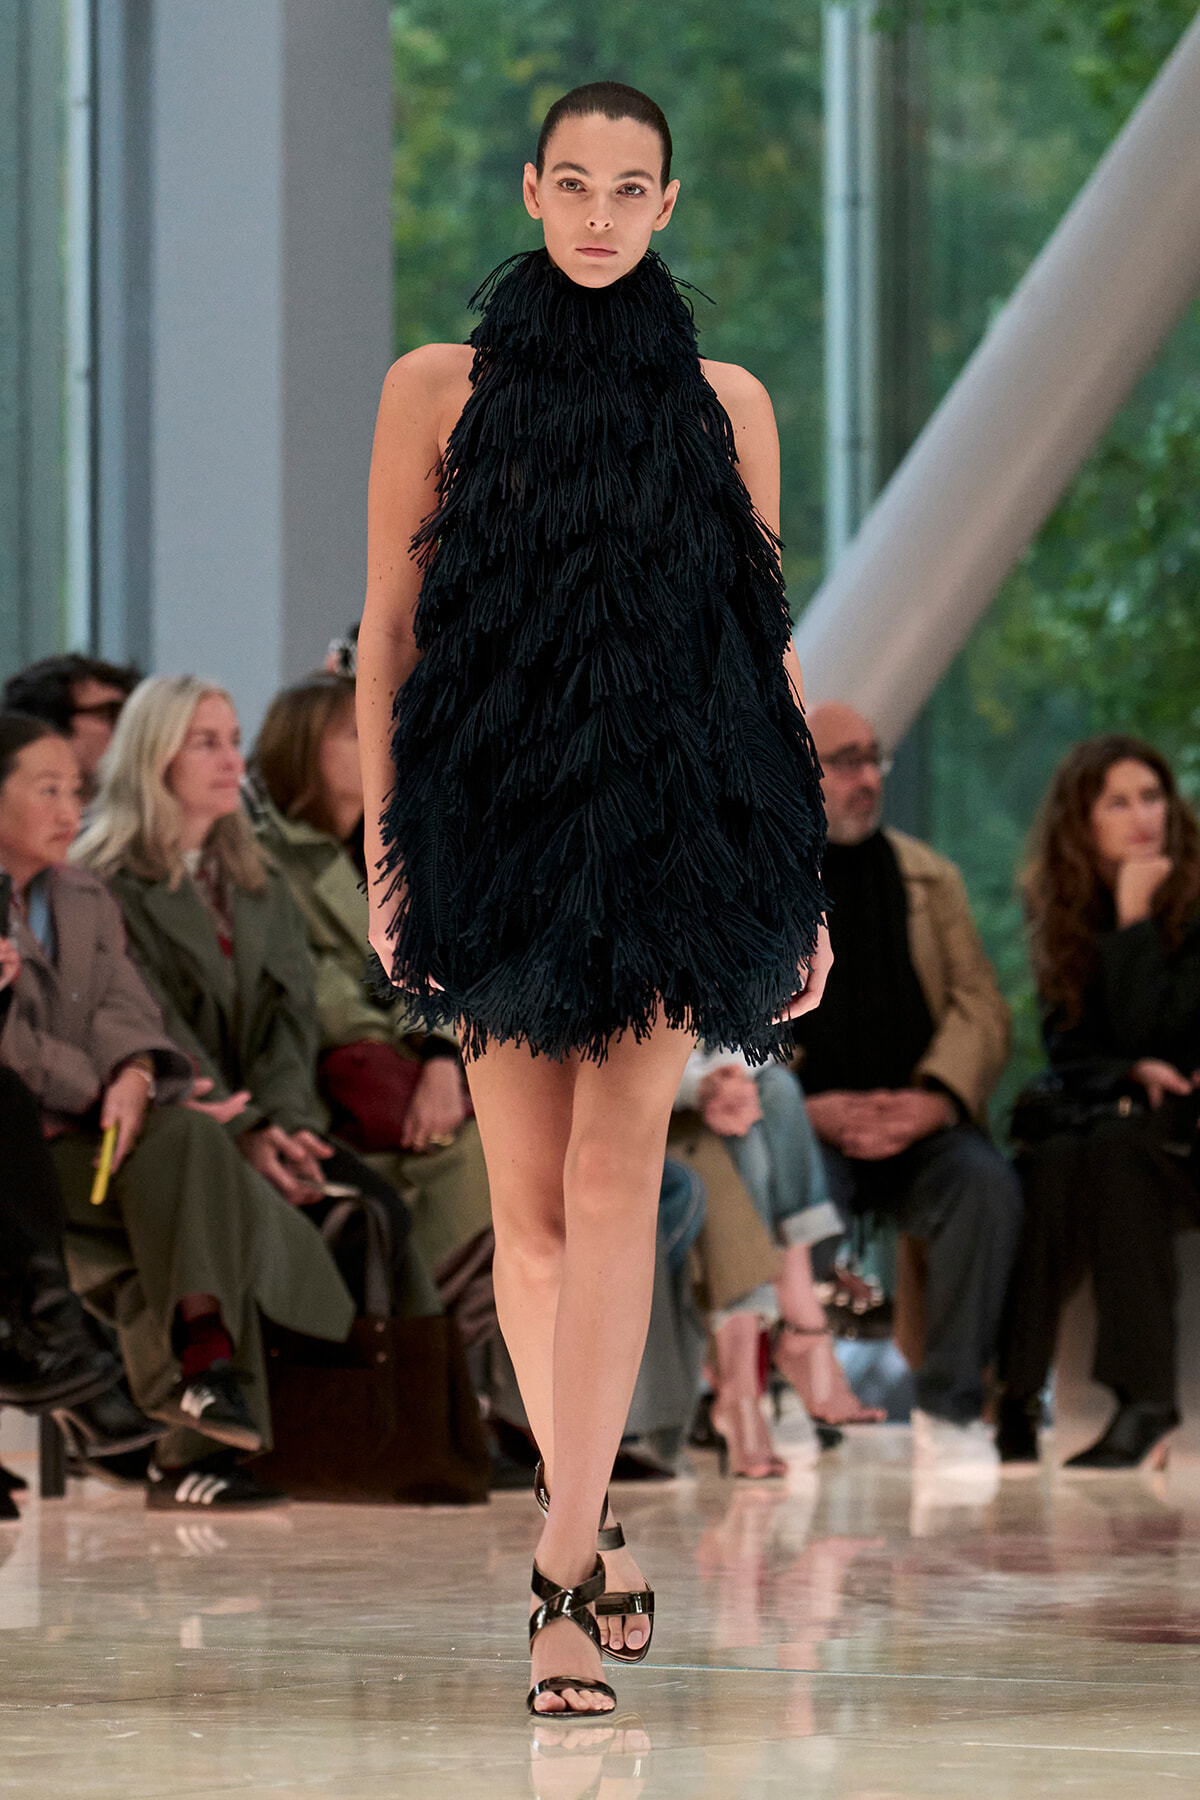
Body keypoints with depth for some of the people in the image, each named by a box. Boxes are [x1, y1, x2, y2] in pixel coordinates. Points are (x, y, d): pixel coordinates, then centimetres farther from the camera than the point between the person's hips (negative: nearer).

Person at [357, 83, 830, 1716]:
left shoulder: (723, 403, 9)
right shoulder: (440, 390, 7)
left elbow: (770, 643, 12)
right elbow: (388, 627, 7)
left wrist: (805, 883, 10)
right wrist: (381, 859, 1)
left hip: (672, 831, -1)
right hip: (495, 826, 1)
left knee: (615, 1177, -14)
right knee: (531, 1201, 3)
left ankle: (563, 1573, -19)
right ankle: (593, 1533, 18)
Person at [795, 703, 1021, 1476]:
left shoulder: (930, 878, 18)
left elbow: (982, 1007, 9)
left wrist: (935, 1100, -12)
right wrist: (810, 1110, -16)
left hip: (917, 1123, 3)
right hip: (807, 1130, -2)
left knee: (988, 1181, -30)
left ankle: (950, 1407, -25)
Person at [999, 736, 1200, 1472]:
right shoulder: (1066, 912, 7)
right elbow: (1067, 1045, 3)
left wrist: (1135, 920, -16)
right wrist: (1130, 1073, -16)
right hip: (1095, 1110, 3)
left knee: (1118, 1154, -36)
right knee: (1054, 1165, -31)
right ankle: (1016, 1395, -34)